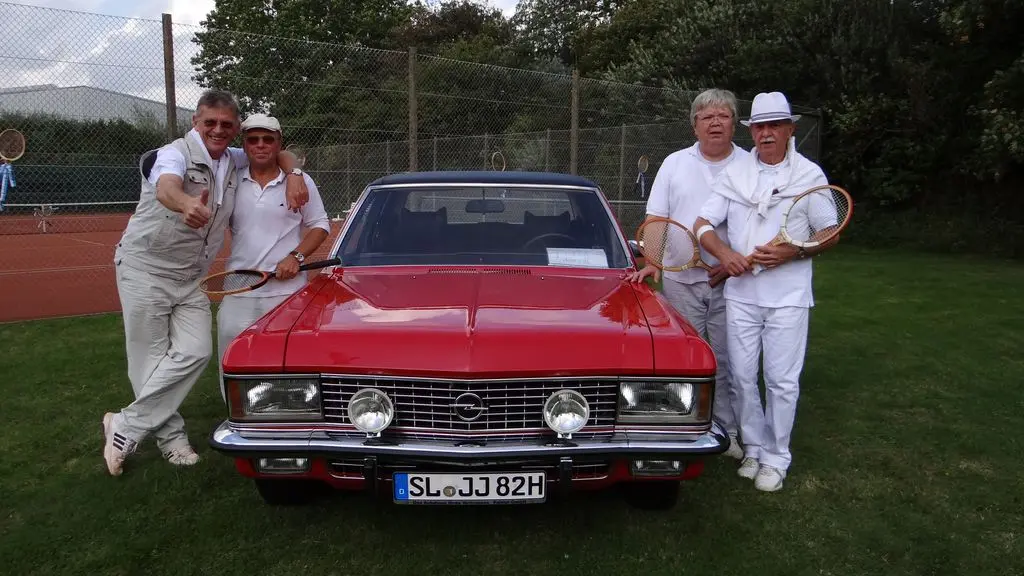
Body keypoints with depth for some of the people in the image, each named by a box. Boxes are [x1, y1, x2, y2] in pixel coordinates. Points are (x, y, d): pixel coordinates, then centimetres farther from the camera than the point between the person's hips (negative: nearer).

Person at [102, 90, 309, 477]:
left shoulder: (233, 161, 5)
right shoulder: (176, 153, -16)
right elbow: (166, 188, -39)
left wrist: (293, 175, -5)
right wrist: (188, 205, -63)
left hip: (190, 278, 6)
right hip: (145, 268, -6)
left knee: (194, 353, -7)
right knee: (150, 359, -2)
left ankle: (126, 427, 4)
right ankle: (170, 436, 13)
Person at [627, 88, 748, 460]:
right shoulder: (675, 164, 8)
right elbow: (656, 220, 6)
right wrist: (652, 261, -7)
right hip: (679, 279, 1)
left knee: (726, 360, 6)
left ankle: (727, 431, 18)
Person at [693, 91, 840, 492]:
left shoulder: (810, 174, 2)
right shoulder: (734, 173, 7)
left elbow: (829, 236, 3)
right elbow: (701, 225, 3)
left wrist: (792, 252, -16)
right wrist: (724, 253, -16)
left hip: (788, 295, -2)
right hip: (741, 292, 2)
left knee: (782, 380, 2)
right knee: (742, 376, 8)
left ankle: (776, 458, 16)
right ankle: (754, 447, 25)